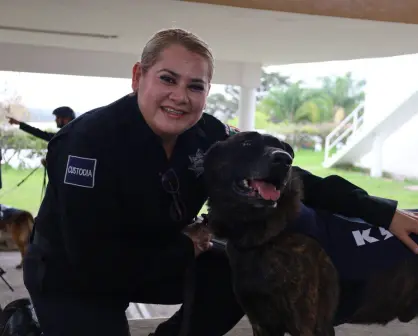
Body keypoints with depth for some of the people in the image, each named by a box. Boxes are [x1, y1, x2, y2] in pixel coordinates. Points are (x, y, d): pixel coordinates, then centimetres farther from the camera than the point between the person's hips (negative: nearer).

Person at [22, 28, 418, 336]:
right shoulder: (91, 139, -31)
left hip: (154, 260, 6)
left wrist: (380, 212, -18)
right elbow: (93, 258, -31)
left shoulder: (206, 135, -14)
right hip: (71, 278, -5)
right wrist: (185, 249, -19)